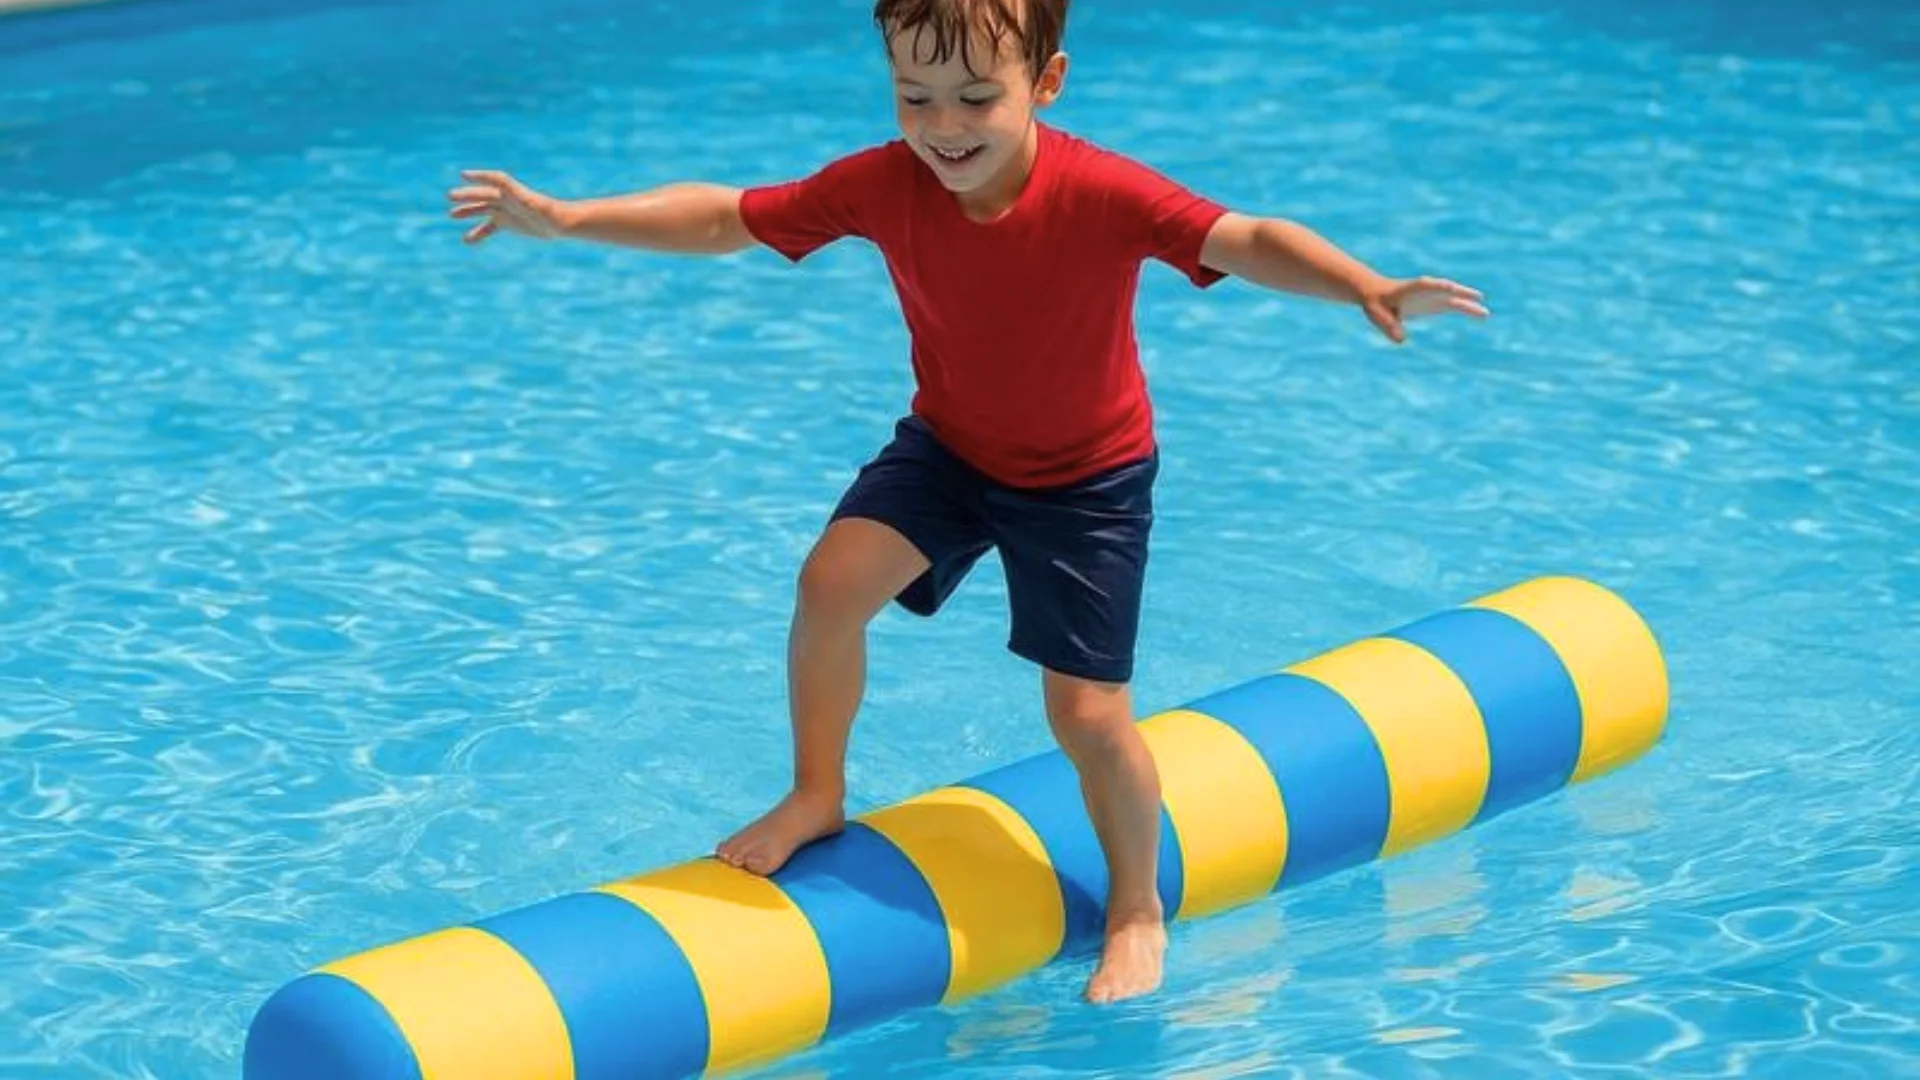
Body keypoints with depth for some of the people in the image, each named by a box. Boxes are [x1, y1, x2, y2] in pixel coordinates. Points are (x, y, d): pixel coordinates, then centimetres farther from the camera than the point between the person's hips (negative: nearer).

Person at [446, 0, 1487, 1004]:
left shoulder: (1102, 195, -32)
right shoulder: (881, 185, -20)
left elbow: (1249, 240, -41)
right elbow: (722, 217, -11)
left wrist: (1370, 290, -59)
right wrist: (564, 218, -17)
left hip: (1087, 475, -3)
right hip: (949, 443, 4)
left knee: (1088, 714, -4)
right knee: (833, 580, -18)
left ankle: (1138, 912, 23)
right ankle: (816, 795, 9)